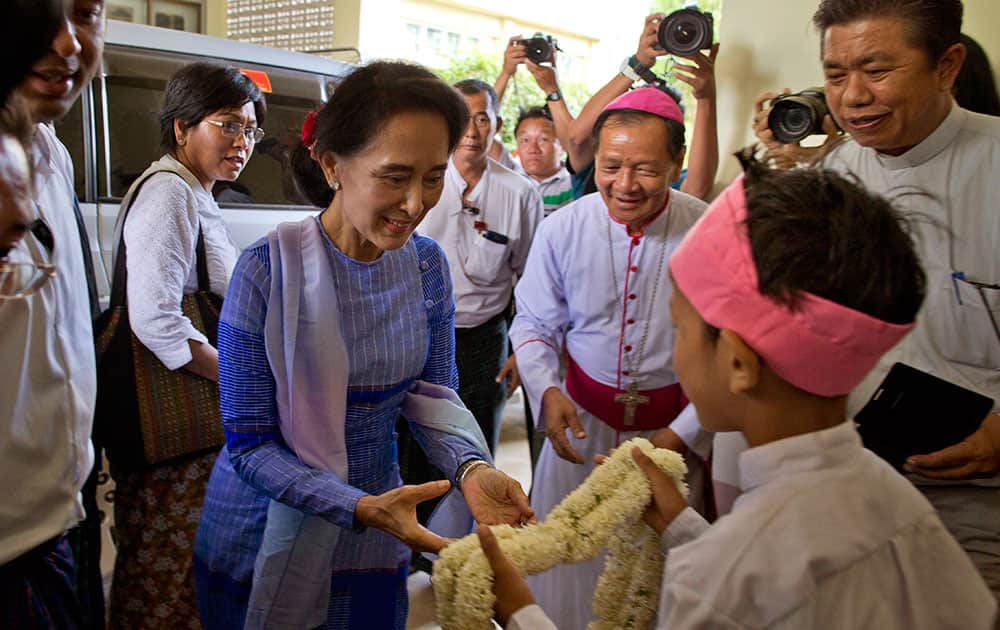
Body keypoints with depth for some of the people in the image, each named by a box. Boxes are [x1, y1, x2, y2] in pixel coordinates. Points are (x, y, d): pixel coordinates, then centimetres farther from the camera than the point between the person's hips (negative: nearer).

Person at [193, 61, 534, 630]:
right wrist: (361, 507, -30)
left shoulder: (427, 265, -6)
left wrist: (472, 467, -23)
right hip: (265, 541, -4)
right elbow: (250, 445, -18)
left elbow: (435, 392, -2)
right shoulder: (267, 272, -21)